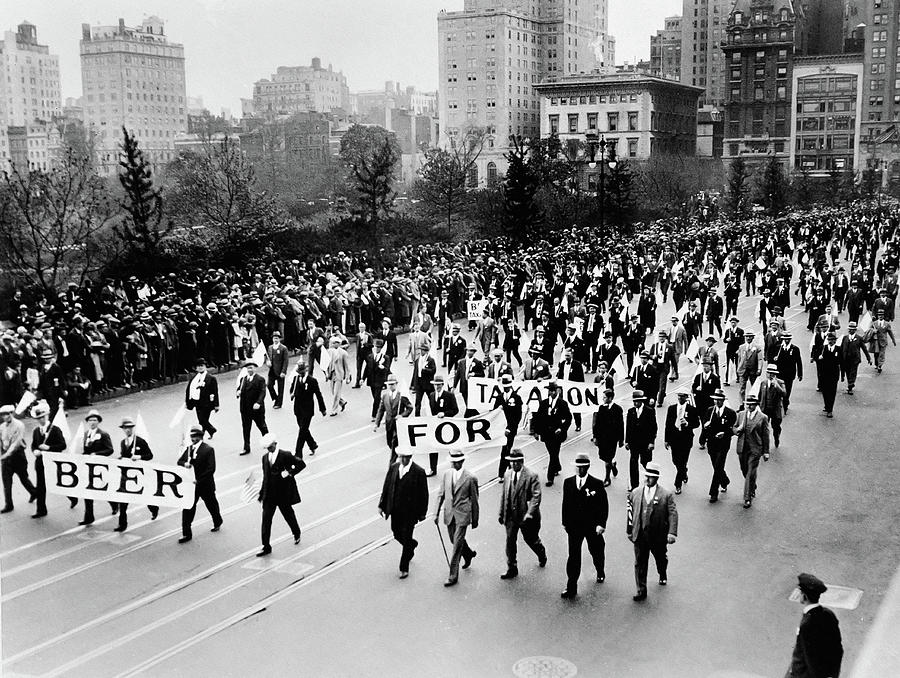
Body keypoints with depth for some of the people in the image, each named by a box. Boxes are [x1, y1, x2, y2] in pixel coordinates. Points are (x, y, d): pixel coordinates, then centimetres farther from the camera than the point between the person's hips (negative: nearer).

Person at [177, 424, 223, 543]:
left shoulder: (208, 450, -14)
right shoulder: (188, 448, 3)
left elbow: (211, 469, -17)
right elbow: (179, 461, 9)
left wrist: (198, 480, -23)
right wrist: (185, 464, -15)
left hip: (205, 485, -4)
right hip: (191, 484, 4)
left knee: (211, 505, 16)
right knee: (187, 508, -2)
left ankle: (217, 522, 43)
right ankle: (186, 534, 2)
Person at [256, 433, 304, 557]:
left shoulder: (285, 455, -12)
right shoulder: (265, 457, 5)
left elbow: (301, 464, -6)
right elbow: (265, 477, 13)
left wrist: (290, 472, -19)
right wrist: (261, 494, 12)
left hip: (283, 494, -4)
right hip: (269, 495, 4)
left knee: (288, 515, 14)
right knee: (266, 519, -2)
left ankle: (296, 534, 43)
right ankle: (266, 547, 5)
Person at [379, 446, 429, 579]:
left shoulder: (419, 472, -14)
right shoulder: (393, 467, -1)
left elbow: (423, 494, -8)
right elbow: (386, 487, 7)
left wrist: (422, 513, -6)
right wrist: (382, 505, 7)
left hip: (409, 511, -5)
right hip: (395, 510, 5)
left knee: (406, 539, 2)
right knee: (397, 535, 18)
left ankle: (404, 569, 15)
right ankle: (412, 545, 50)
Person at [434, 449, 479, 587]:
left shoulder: (470, 478, -10)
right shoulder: (446, 474, 2)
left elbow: (474, 500, -2)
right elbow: (441, 494, 8)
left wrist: (475, 520, 3)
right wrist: (436, 513, 4)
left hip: (462, 515, -5)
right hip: (449, 514, 5)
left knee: (457, 545, -5)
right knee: (455, 541, 19)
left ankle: (453, 576, 3)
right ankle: (469, 554, 49)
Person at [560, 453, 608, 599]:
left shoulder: (597, 484, -11)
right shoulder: (568, 482, -1)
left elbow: (604, 505, -8)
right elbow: (565, 504, 6)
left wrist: (601, 524, -13)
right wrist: (565, 522, 6)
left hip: (593, 527, -1)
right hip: (574, 526, 1)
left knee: (596, 552, 19)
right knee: (573, 556, -2)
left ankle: (600, 572, 49)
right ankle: (571, 588, 1)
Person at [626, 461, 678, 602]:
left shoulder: (666, 495, -9)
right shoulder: (635, 493, 2)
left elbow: (673, 514, -13)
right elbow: (631, 512, 10)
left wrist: (672, 533, -23)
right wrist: (629, 530, 12)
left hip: (658, 535, -1)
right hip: (640, 535, 2)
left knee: (661, 558, 21)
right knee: (640, 563, 0)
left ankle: (663, 575, 52)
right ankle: (641, 590, 8)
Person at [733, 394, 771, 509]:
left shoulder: (763, 418, -5)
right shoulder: (741, 414, 6)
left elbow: (765, 436, -2)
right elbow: (734, 428, 14)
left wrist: (766, 452, -1)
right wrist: (737, 430, -11)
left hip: (755, 449, -4)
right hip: (742, 448, 4)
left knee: (750, 474, -6)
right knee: (745, 472, 16)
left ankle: (748, 498, 0)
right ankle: (752, 488, 42)